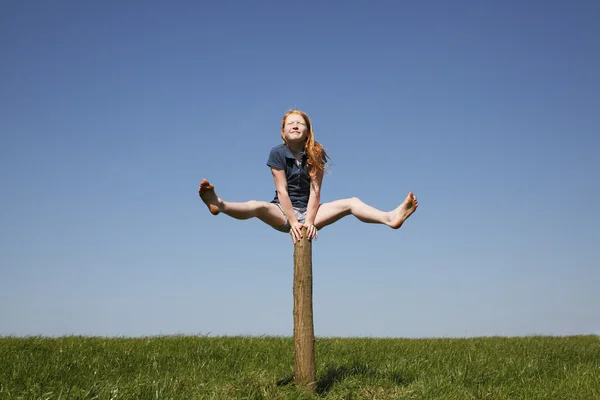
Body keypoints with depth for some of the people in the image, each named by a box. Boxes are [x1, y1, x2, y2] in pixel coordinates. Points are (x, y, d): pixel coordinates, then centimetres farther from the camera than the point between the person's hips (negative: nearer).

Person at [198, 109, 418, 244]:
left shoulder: (315, 153, -2)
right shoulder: (277, 153, -7)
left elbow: (315, 190, -10)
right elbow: (282, 191, -13)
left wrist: (310, 221, -21)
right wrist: (293, 222, -21)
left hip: (309, 210, 2)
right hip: (283, 211, -2)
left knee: (351, 202, -18)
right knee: (257, 206, -34)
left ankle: (390, 218, -38)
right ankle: (219, 204, -61)